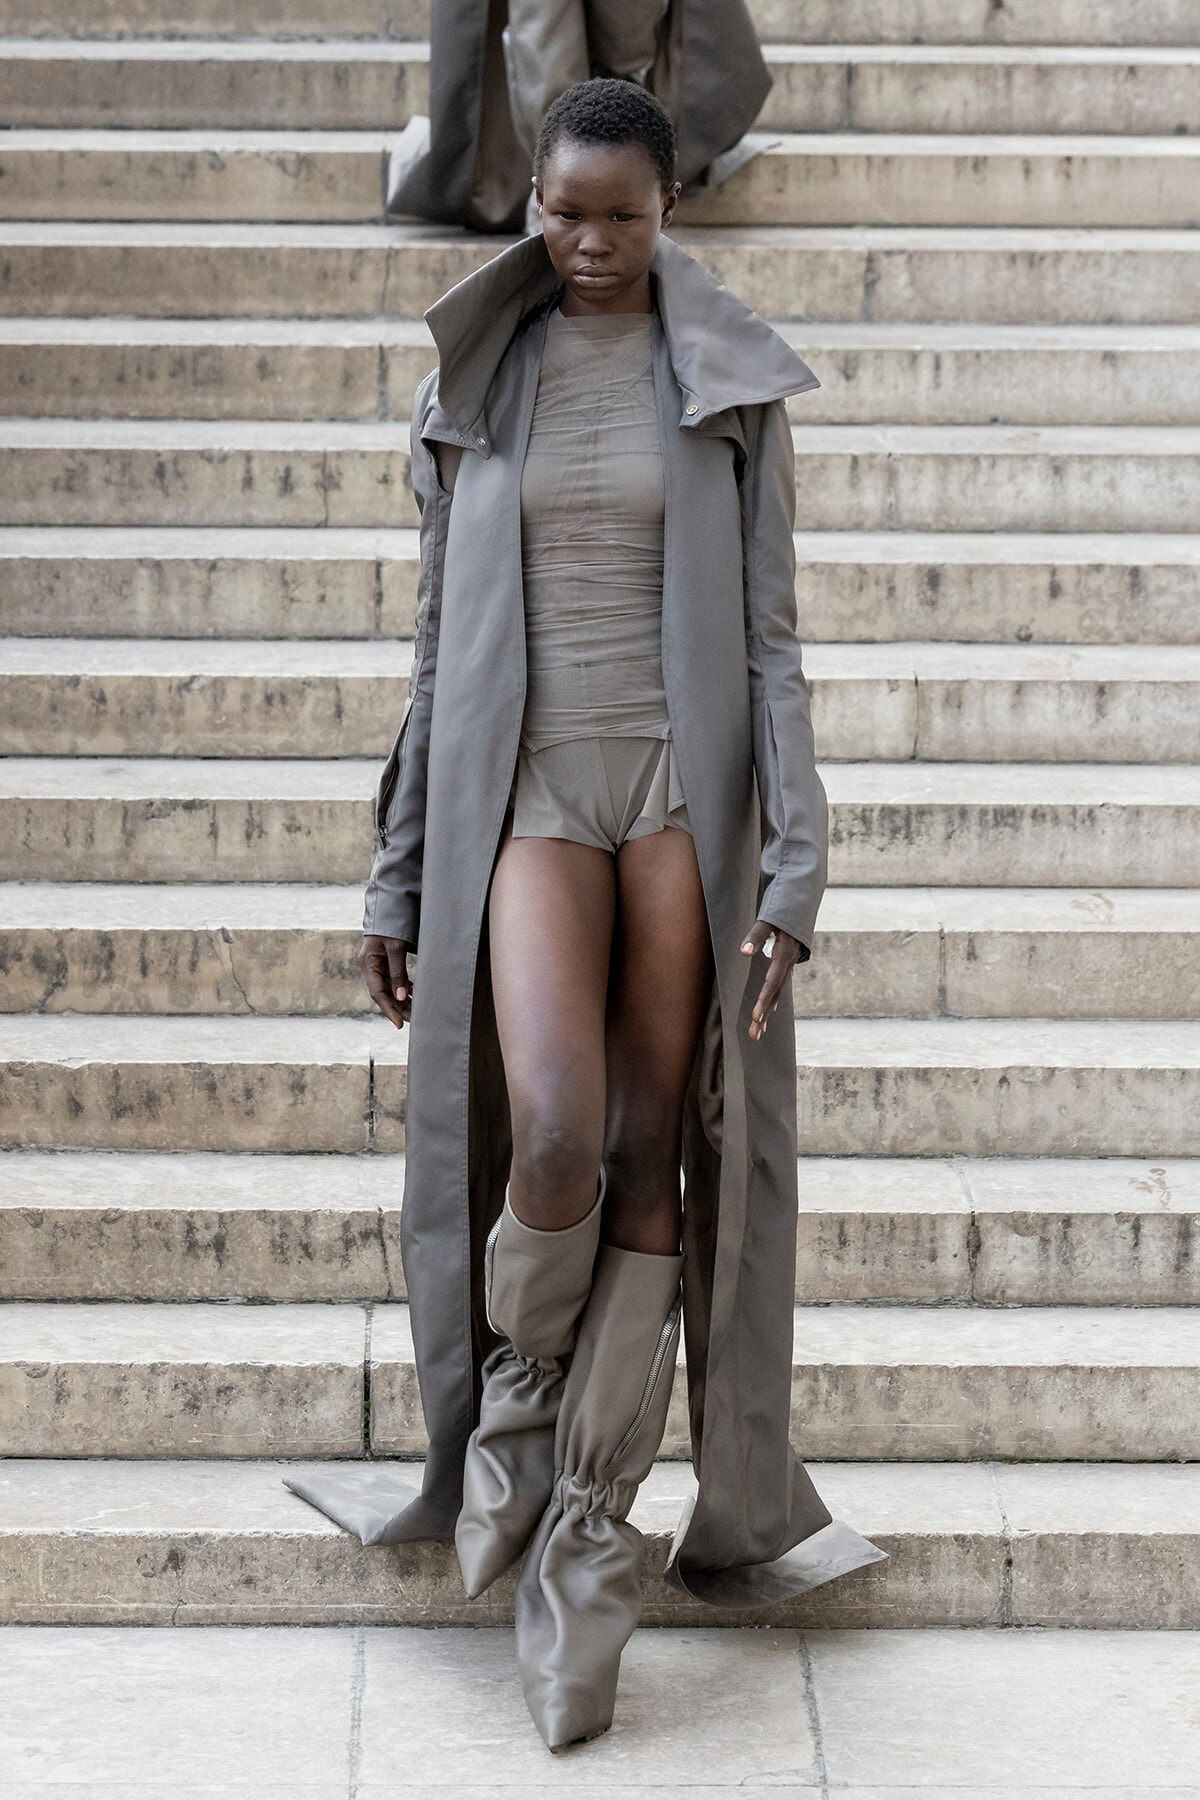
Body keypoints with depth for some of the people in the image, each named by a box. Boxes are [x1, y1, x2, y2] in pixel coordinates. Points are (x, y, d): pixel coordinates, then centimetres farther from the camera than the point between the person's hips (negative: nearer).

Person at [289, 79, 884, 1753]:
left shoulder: (734, 389, 5)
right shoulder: (472, 387, 9)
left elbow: (771, 636, 1)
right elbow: (439, 646, 11)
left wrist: (796, 862, -9)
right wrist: (400, 876, 9)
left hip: (686, 787, 0)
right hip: (528, 791, 0)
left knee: (655, 1163, 0)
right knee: (552, 1136, -20)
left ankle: (586, 1530, 12)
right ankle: (512, 1407, 10)